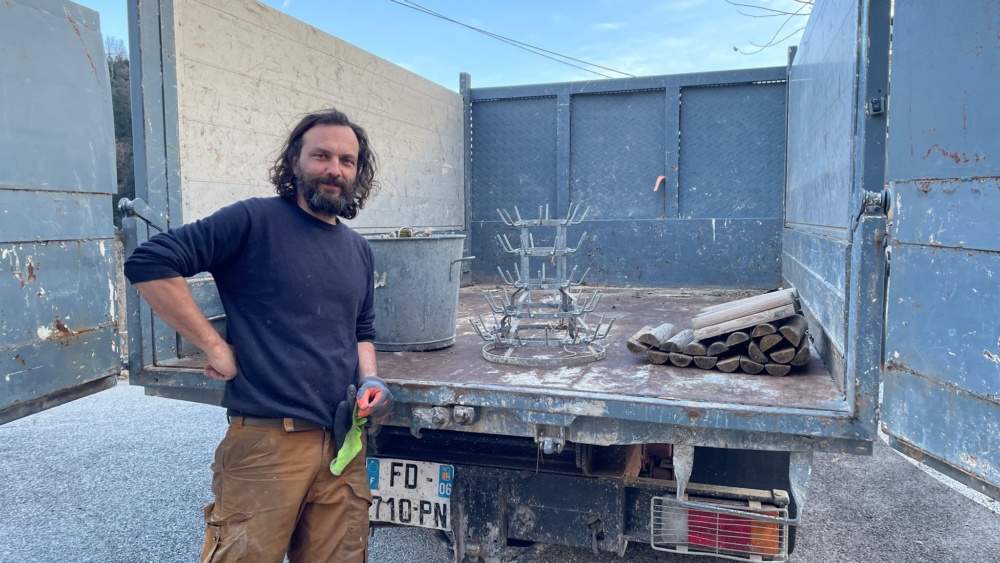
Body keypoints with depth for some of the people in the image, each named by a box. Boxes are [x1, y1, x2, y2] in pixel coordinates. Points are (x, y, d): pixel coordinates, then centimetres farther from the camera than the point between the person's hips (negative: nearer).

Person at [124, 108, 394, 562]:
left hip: (344, 446, 6)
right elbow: (148, 263, -13)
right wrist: (214, 346, -14)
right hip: (266, 442, -6)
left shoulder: (359, 251, 14)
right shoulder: (255, 220, -7)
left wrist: (369, 379, 5)